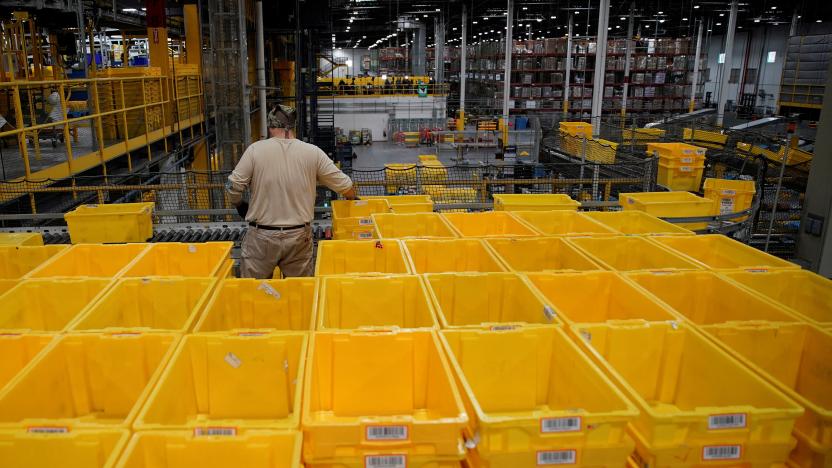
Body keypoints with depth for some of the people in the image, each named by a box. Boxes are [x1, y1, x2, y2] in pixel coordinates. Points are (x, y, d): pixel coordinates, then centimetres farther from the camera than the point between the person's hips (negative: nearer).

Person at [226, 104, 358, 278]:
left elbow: (233, 187, -4)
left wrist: (240, 205, 18)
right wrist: (353, 198, 26)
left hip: (262, 237, -1)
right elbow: (343, 184, 4)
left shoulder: (255, 149, -5)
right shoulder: (312, 152, -2)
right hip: (299, 237, 1)